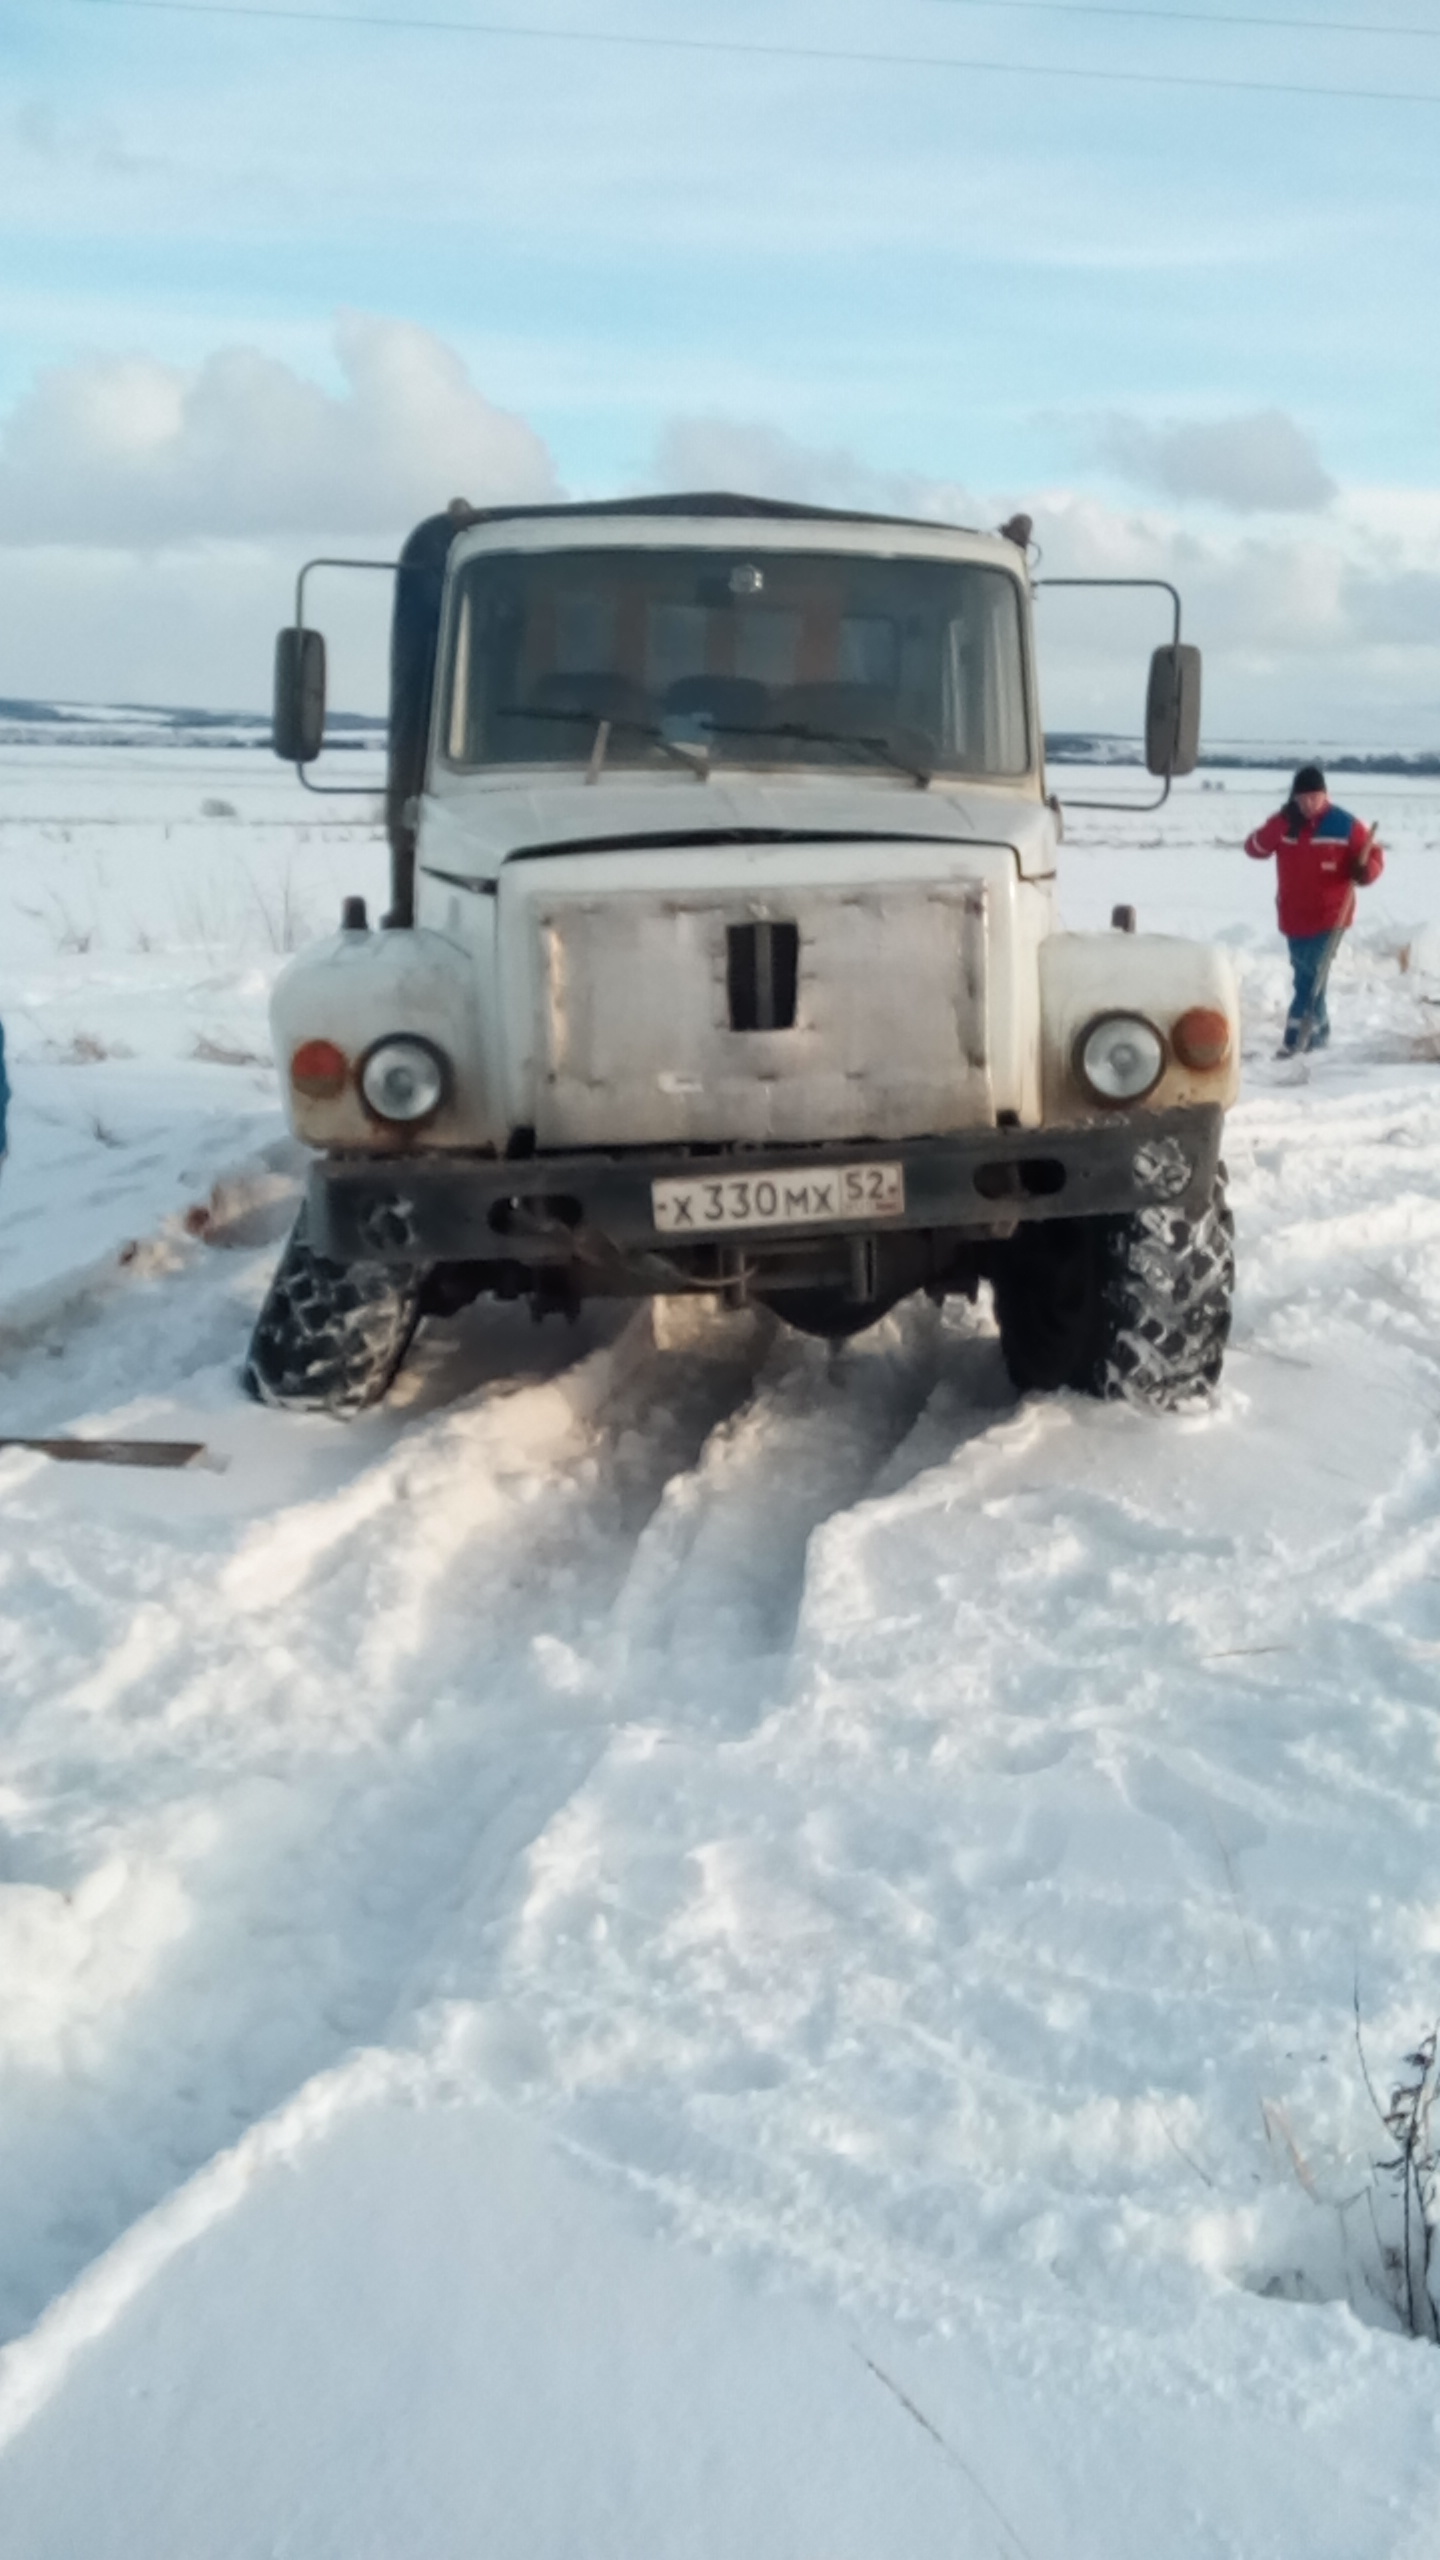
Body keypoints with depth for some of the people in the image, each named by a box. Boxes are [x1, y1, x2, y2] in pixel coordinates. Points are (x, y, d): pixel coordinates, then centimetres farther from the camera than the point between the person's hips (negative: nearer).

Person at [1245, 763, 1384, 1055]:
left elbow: (1373, 856, -2)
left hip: (1330, 917, -4)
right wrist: (1281, 824, -20)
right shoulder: (1283, 823, 1)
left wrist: (1364, 870, -26)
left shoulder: (1344, 825, -9)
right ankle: (1317, 1032, 28)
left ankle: (1296, 1039, -14)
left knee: (1311, 979, -13)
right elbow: (1255, 849, -7)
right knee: (1305, 979, 14)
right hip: (1294, 917, 5)